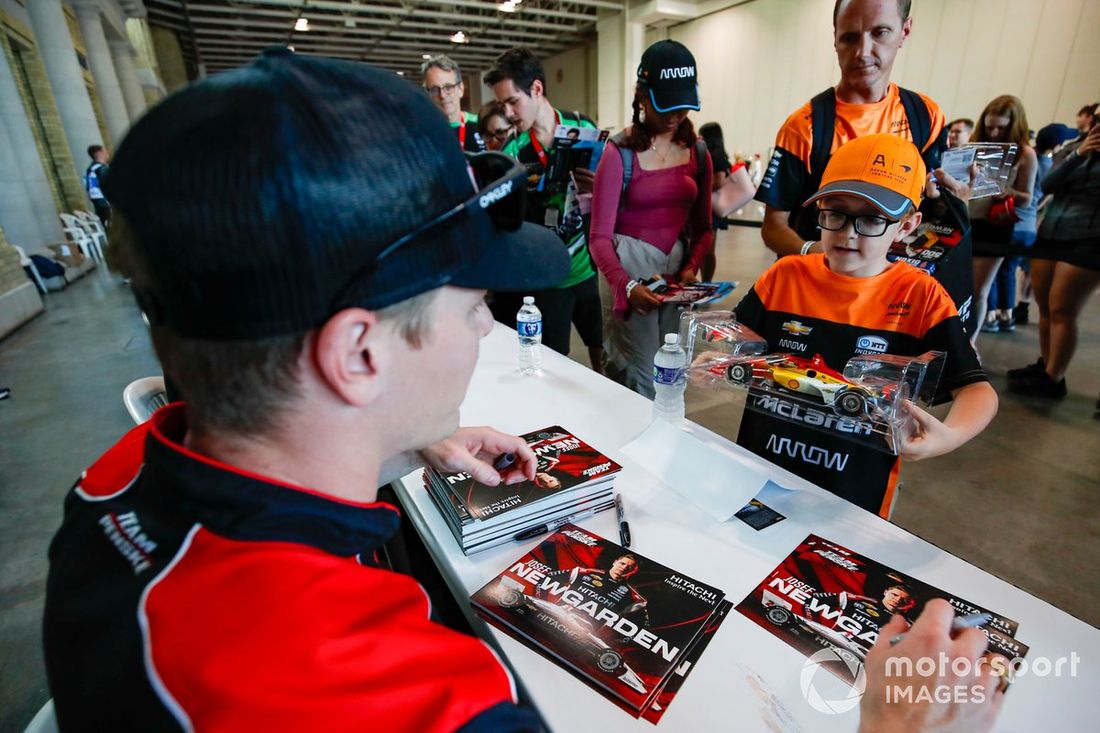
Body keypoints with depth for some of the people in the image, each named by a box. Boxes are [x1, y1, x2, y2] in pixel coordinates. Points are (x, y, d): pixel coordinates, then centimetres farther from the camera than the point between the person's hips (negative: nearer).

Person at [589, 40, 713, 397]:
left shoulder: (697, 153, 7)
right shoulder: (619, 152, -8)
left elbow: (703, 227, 9)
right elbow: (600, 236, -13)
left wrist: (692, 268, -11)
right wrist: (627, 286, -29)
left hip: (677, 270, 5)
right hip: (628, 270, -5)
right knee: (643, 380, -5)